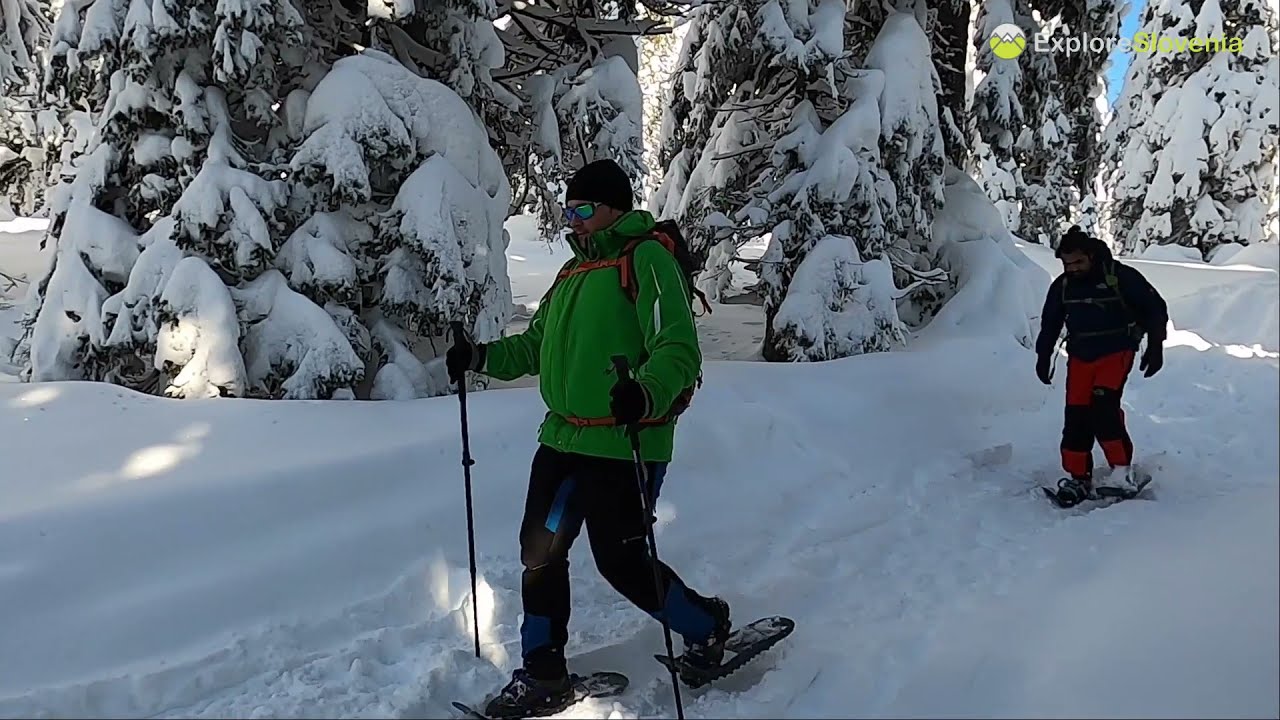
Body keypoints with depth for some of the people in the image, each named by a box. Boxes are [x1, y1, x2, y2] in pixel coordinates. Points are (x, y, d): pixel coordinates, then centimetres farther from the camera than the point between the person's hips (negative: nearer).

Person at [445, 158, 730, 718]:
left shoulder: (646, 258, -9)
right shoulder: (574, 271, 18)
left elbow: (678, 349, -20)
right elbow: (535, 346, 25)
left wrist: (646, 394, -38)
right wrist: (480, 356, 11)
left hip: (625, 446, -8)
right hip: (563, 439, 9)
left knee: (622, 563, -2)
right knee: (540, 551, 10)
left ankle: (707, 626, 25)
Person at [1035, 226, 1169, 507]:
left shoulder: (1121, 277, -14)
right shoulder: (1062, 285, 0)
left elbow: (1155, 308, -5)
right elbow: (1050, 323, 15)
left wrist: (1155, 347, -10)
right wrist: (1043, 356, 15)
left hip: (1116, 352, -4)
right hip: (1079, 356, 5)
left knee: (1103, 405, -22)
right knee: (1076, 414, -2)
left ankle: (1122, 470, -13)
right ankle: (1079, 478, 6)